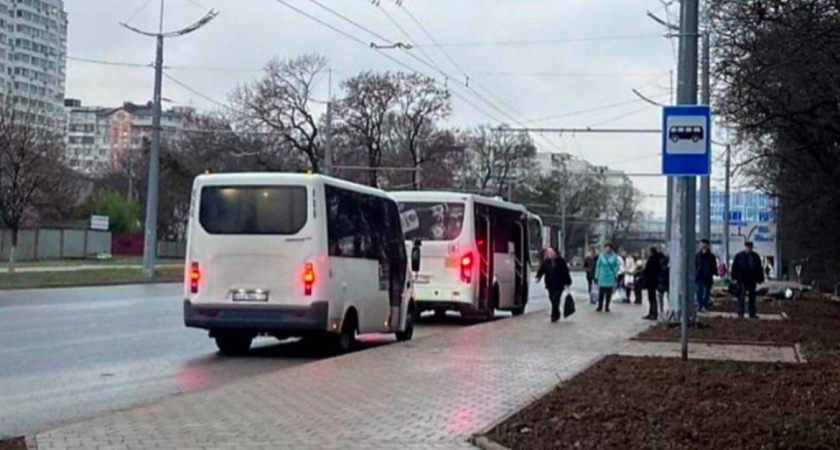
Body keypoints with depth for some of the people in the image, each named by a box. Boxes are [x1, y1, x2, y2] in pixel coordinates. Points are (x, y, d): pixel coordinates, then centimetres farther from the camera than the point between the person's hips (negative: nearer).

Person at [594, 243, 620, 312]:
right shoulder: (601, 256, 0)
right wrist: (596, 276, 4)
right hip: (602, 277, 0)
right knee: (601, 293, -1)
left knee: (609, 293, 3)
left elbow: (617, 266, 5)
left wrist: (615, 275, -2)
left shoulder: (614, 256, -1)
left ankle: (607, 307, 13)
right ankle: (600, 307, 10)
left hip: (610, 278, 0)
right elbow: (598, 266, 4)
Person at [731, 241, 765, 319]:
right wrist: (734, 278, -5)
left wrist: (760, 279, 8)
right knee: (741, 297, -5)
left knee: (752, 297, 9)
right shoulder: (739, 256, -1)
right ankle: (740, 313, -1)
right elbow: (735, 268, 0)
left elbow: (759, 268, 11)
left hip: (752, 281, 4)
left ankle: (752, 313, 16)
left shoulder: (756, 256, 8)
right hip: (742, 281, -4)